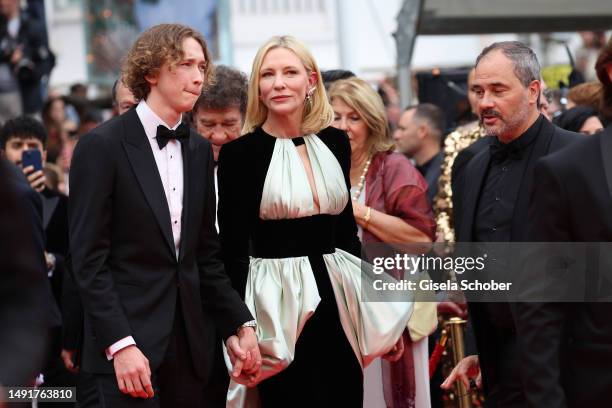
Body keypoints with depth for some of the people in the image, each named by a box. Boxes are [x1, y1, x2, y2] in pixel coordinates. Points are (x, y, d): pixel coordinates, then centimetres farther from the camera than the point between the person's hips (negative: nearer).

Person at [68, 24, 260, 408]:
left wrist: (241, 325, 8)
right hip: (128, 337, -6)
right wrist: (120, 345, -18)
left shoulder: (199, 149, 12)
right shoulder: (102, 146, -7)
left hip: (190, 340, 6)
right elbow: (89, 259, -11)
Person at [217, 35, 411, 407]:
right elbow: (233, 249, -7)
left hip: (337, 297, 4)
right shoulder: (240, 152, -6)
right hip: (277, 306, -4)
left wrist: (376, 305, 14)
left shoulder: (335, 142, 7)